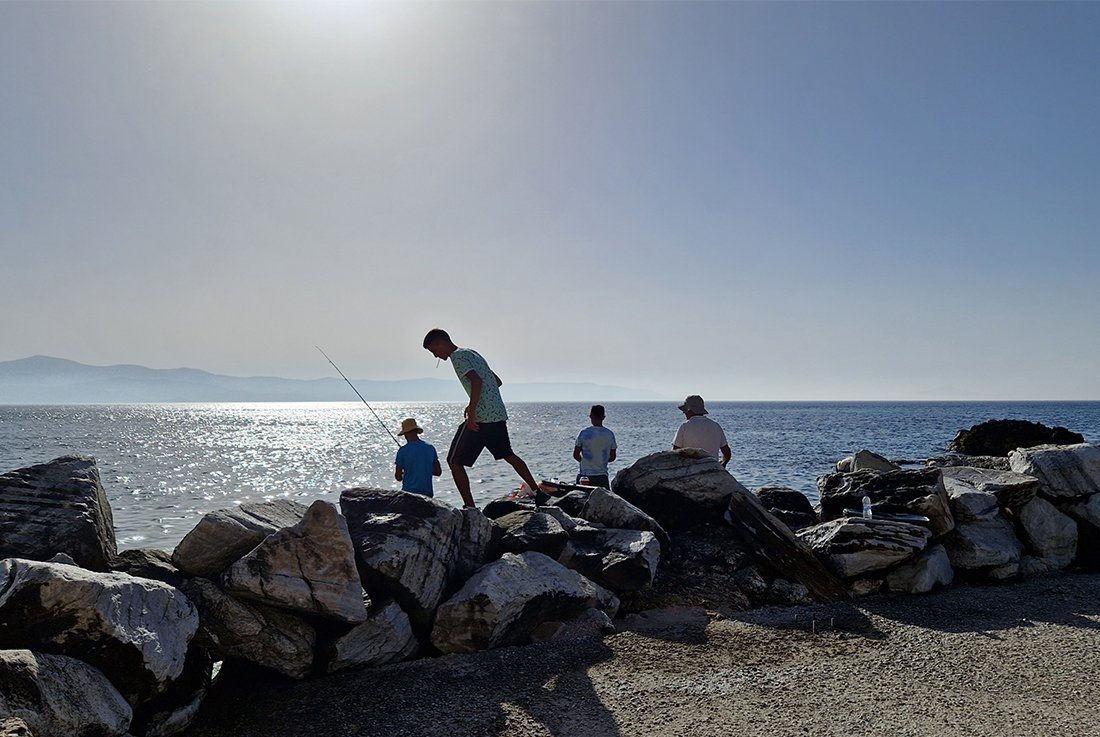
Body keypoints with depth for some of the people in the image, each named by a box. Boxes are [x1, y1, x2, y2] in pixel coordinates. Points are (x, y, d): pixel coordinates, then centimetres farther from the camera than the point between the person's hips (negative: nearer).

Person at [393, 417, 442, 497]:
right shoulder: (431, 448, 4)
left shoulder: (402, 451, -7)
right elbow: (438, 472, 11)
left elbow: (398, 477, -3)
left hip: (409, 491, -3)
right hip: (427, 492, 3)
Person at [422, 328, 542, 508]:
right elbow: (497, 382, 25)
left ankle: (470, 507, -2)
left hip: (480, 418, -9)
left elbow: (477, 381, -24)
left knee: (454, 461, -1)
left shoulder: (457, 356, -7)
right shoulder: (471, 353, 21)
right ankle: (537, 492, 29)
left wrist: (471, 413, -23)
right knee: (507, 455, 24)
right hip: (499, 414, 9)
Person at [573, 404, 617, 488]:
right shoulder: (610, 434, -1)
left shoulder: (584, 433, -6)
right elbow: (612, 457, 8)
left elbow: (575, 455, 2)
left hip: (584, 476, -1)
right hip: (602, 476, 1)